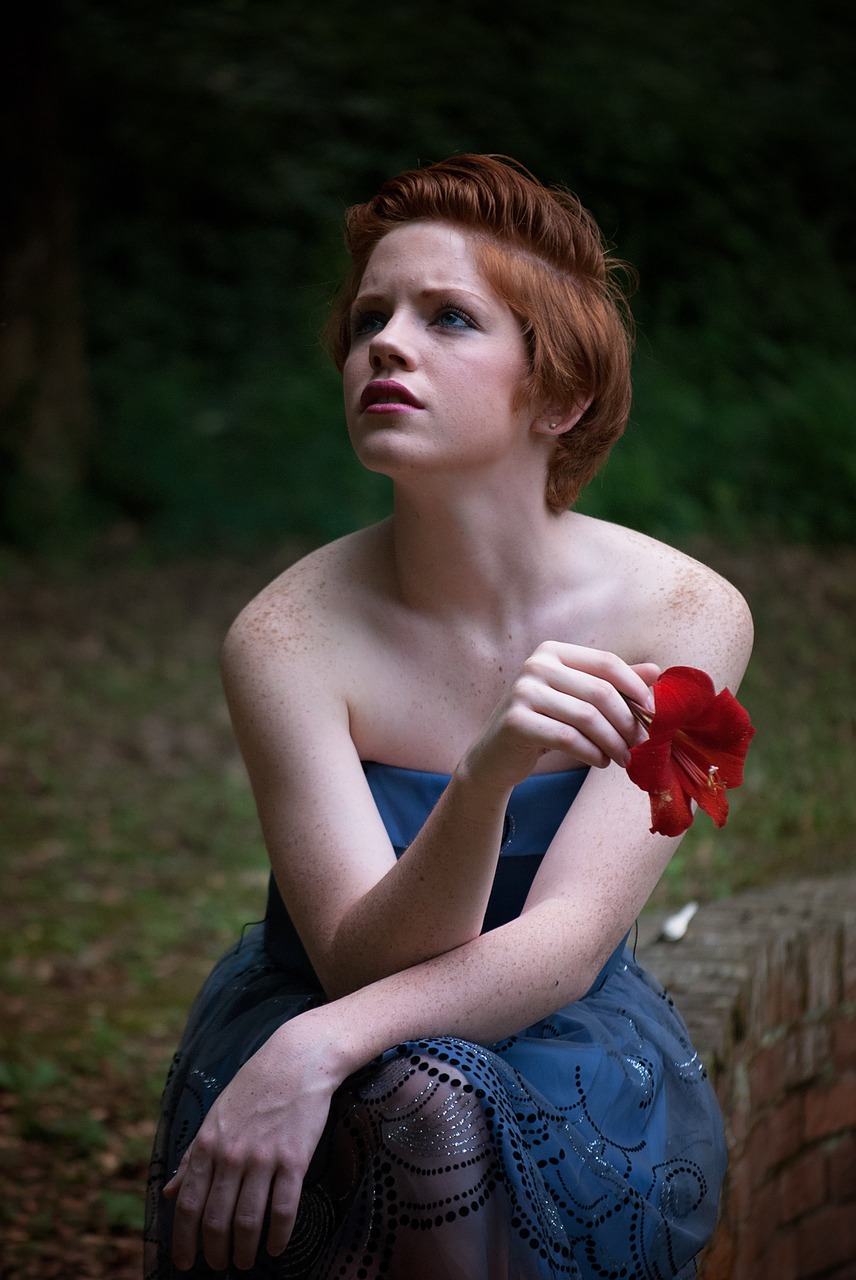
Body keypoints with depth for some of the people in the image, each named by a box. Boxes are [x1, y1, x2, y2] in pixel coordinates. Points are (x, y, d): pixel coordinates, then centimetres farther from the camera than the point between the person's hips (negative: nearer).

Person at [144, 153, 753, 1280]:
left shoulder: (686, 617, -13)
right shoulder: (287, 638, -15)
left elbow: (569, 944, -18)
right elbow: (365, 960, -21)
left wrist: (321, 1045, -33)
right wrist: (487, 777, -41)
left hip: (575, 1065, 0)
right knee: (418, 1102, -33)